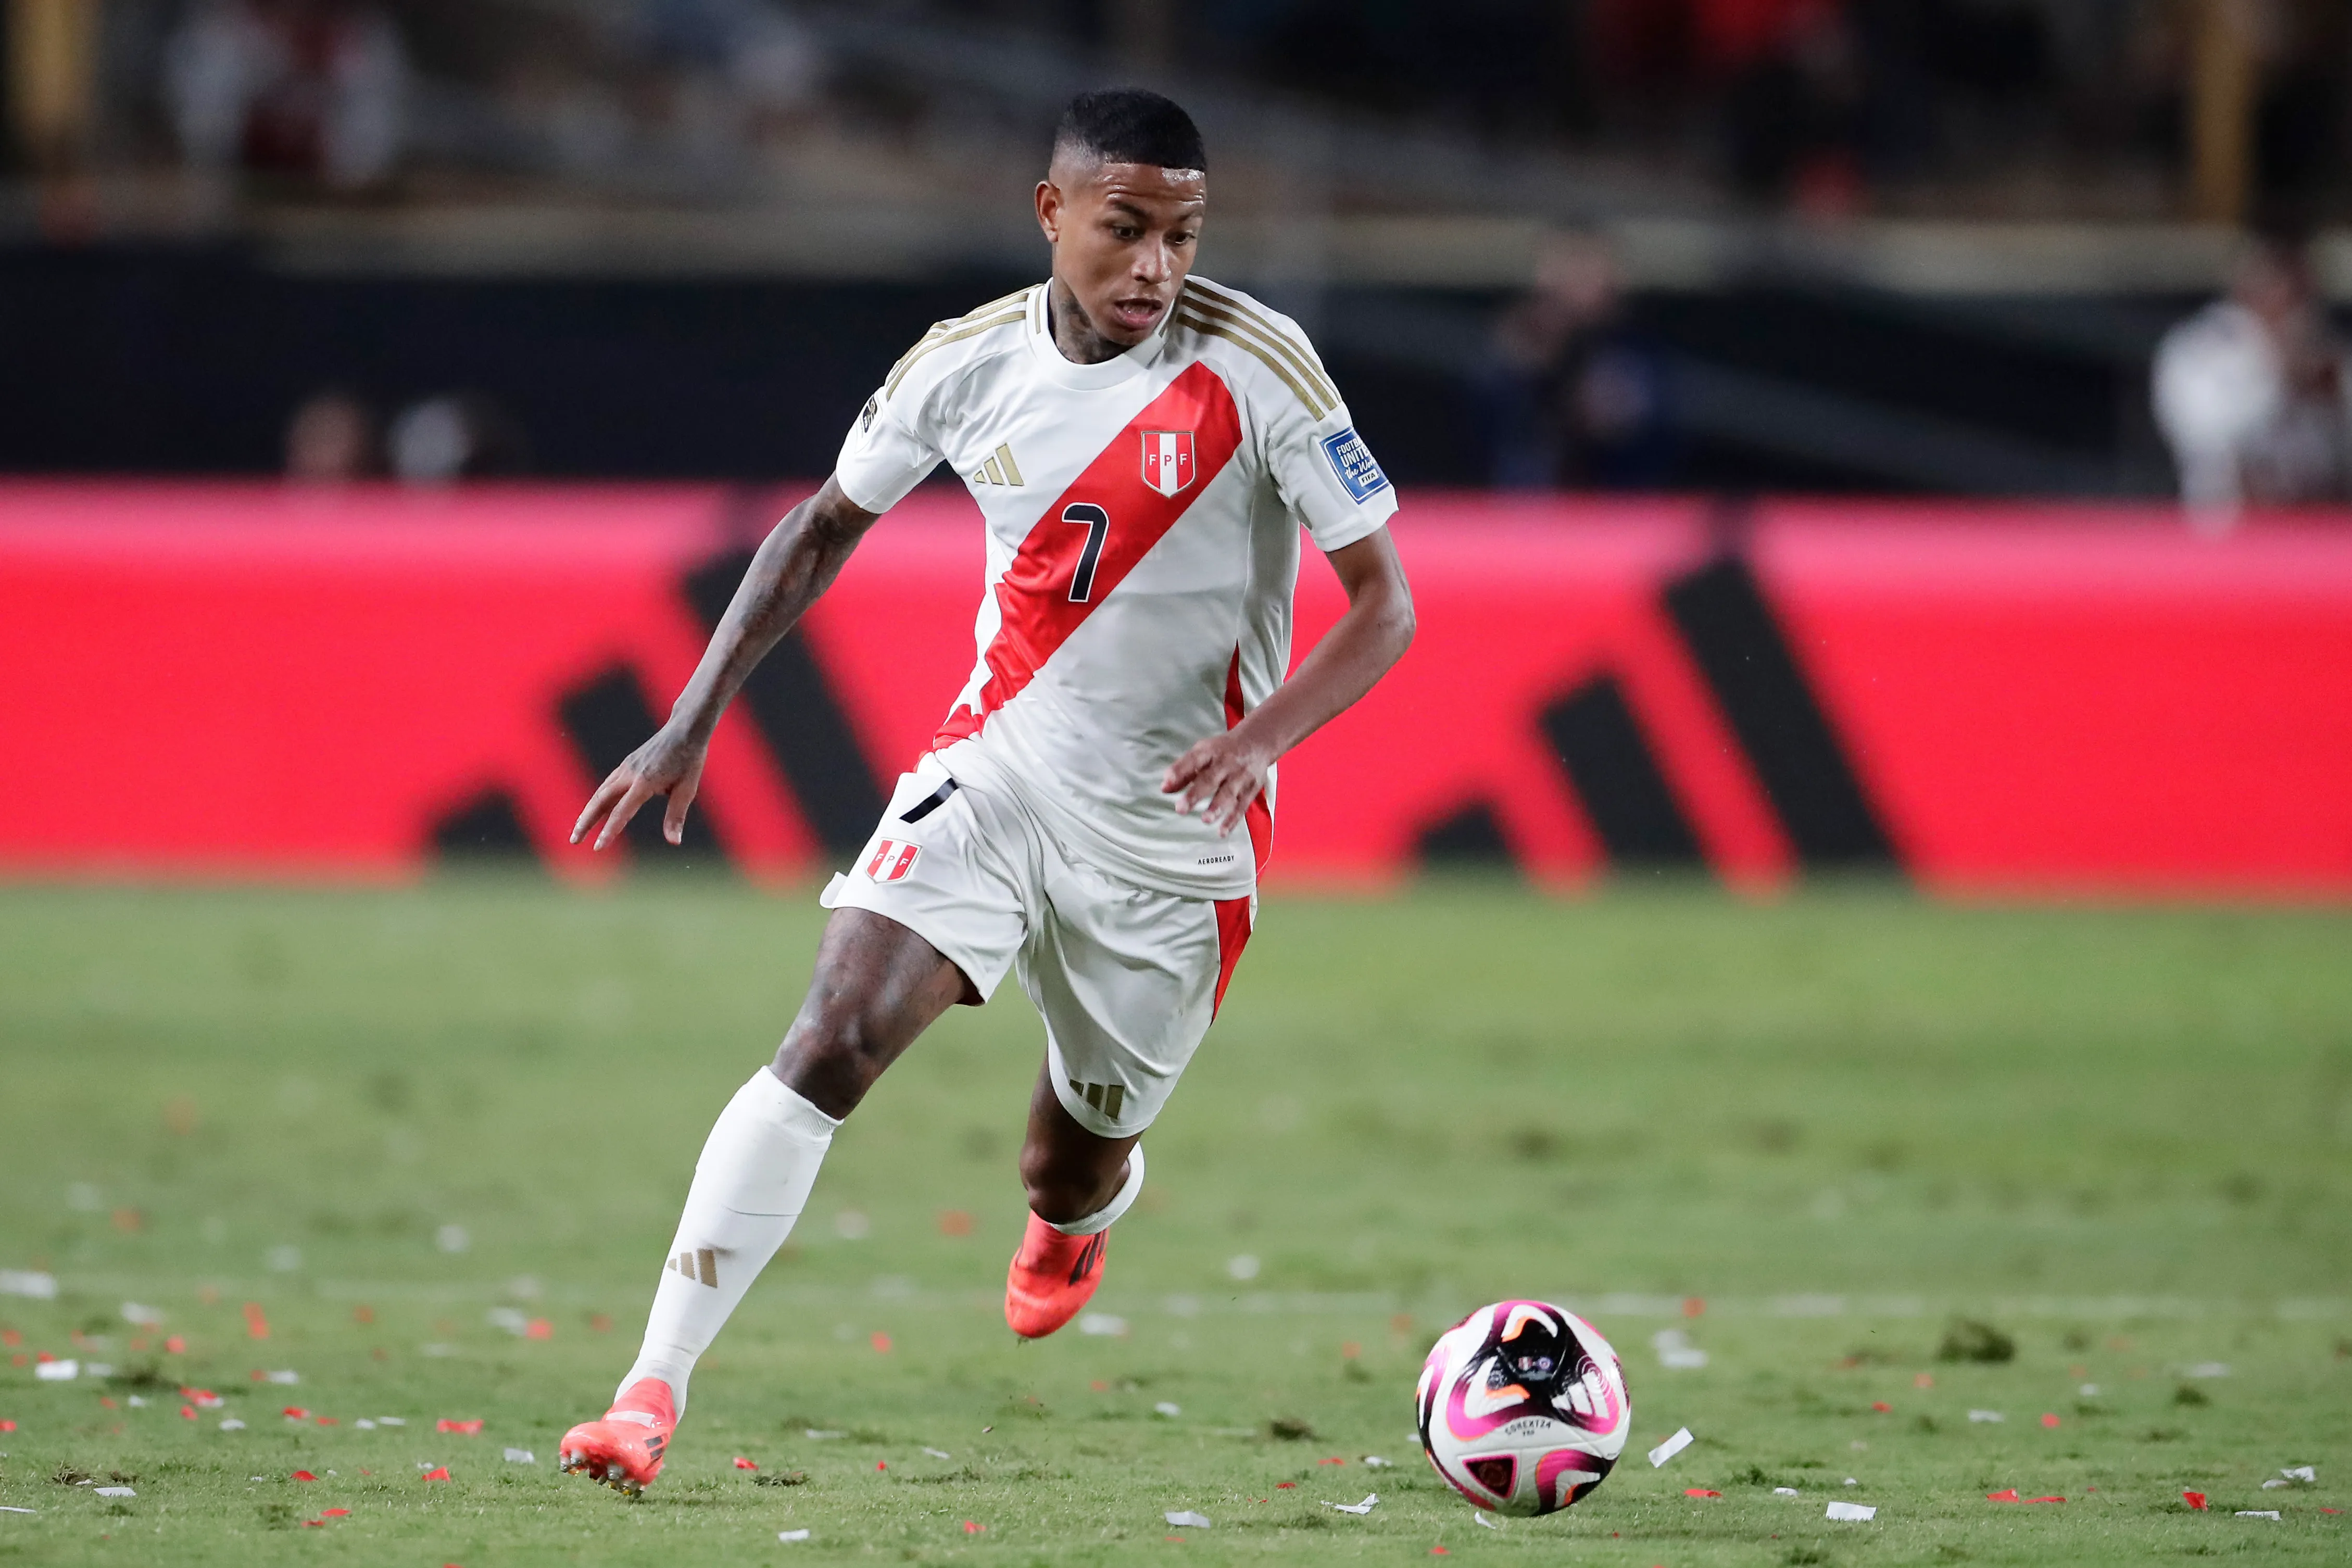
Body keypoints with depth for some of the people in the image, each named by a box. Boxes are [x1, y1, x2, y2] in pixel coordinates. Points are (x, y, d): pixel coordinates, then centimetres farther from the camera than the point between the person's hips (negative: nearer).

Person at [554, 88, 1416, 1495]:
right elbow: (828, 526, 11)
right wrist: (694, 722, 4)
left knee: (1069, 1172, 12)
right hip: (994, 765, 1)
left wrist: (1260, 737, -29)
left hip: (1174, 823, -1)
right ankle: (655, 1391, -22)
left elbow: (1385, 606, -11)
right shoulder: (972, 363, -6)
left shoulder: (1256, 366, -16)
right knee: (831, 1043, -21)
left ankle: (1087, 1209, 53)